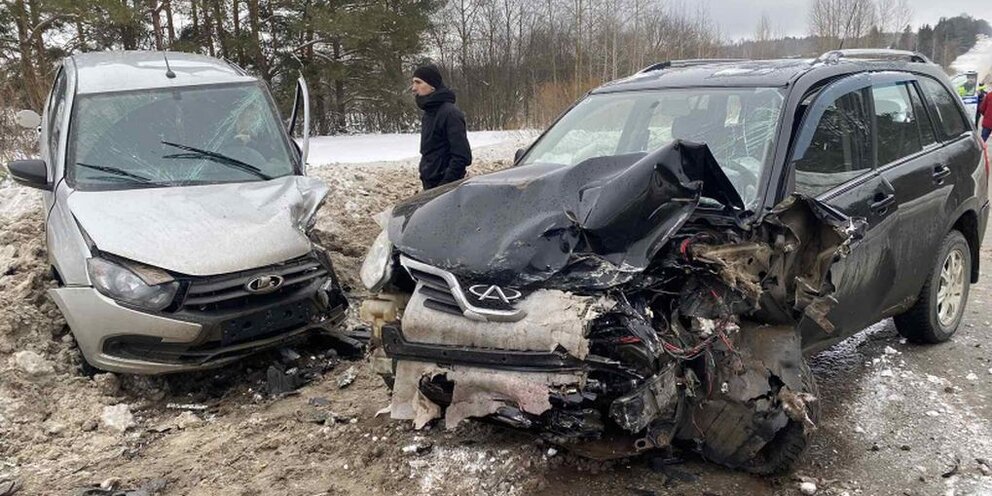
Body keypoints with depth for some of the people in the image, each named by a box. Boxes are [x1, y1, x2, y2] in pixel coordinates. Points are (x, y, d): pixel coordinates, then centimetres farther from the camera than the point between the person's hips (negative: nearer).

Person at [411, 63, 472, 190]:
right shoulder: (428, 113, 13)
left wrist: (444, 186, -20)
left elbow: (462, 156, -20)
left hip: (445, 188, -9)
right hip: (430, 186, 9)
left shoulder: (450, 113, -15)